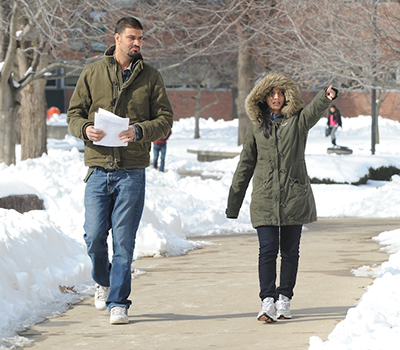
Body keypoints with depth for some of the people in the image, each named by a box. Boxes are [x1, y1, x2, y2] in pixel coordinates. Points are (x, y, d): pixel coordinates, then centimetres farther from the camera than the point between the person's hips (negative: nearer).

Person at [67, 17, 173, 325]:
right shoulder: (92, 74, 8)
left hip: (132, 171, -1)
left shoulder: (150, 76, 6)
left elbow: (165, 120, 3)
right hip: (99, 169, 1)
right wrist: (85, 129, -13)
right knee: (94, 235, -3)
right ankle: (104, 282, 26)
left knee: (124, 240, -2)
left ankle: (118, 302, 5)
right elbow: (74, 114, 10)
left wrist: (139, 131, -16)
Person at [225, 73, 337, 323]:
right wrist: (233, 203, 14)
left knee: (290, 250, 5)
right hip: (265, 199, 0)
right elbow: (245, 165, 15)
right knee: (268, 249, -8)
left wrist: (327, 98, -44)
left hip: (294, 196, 0)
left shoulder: (298, 120, 4)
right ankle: (267, 300, -10)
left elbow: (314, 111, -20)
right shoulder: (257, 126, 10)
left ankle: (284, 298, 15)